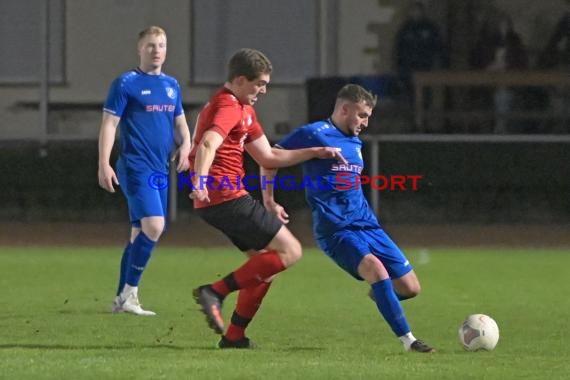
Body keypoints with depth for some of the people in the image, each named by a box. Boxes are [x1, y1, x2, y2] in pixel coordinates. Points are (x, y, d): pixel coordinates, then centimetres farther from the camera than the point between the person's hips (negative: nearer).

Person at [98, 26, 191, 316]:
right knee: (154, 225, -21)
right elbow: (109, 123, -7)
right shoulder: (126, 83, -4)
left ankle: (123, 298, 16)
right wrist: (104, 165, -14)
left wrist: (185, 146, 3)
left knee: (140, 232, 9)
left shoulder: (172, 85, 15)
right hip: (135, 166, -7)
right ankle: (129, 293, -12)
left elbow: (179, 121, 24)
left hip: (160, 169, 7)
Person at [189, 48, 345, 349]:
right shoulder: (229, 107, -12)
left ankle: (234, 336, 14)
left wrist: (315, 152, 20)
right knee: (290, 251, -9)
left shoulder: (244, 109, 21)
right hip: (226, 197, -11)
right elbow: (208, 144, -31)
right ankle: (215, 292, -16)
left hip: (214, 201, 11)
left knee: (265, 261, 16)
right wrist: (200, 181, -48)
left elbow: (268, 157, 25)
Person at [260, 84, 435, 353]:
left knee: (410, 288, -1)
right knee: (375, 268, -31)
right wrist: (269, 201, -1)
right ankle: (407, 340, -29)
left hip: (366, 224, 7)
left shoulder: (355, 143, 18)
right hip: (336, 229, -7)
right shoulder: (314, 134, -5)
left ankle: (379, 294, 32)